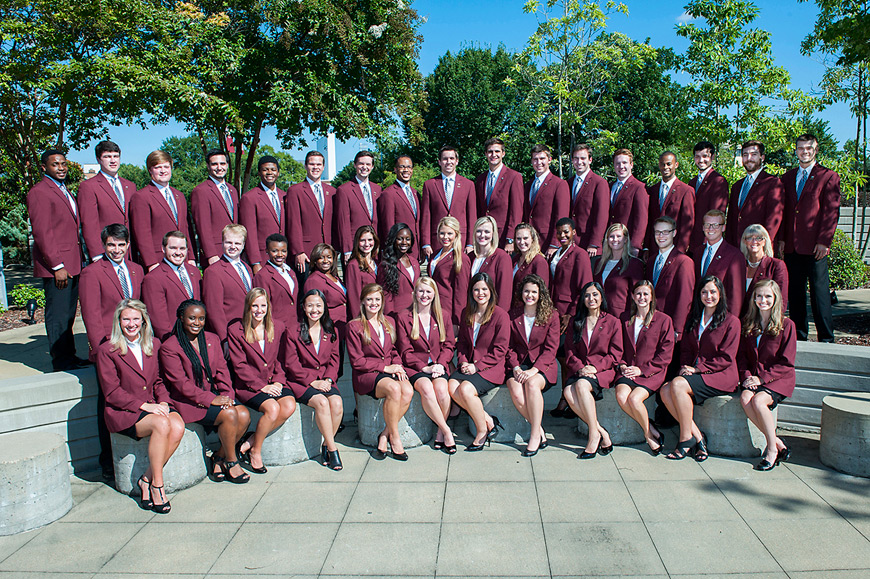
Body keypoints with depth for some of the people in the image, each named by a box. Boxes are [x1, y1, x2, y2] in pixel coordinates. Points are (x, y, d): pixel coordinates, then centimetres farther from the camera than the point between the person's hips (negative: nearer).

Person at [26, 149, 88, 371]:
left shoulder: (65, 191, 20)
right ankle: (61, 361, 5)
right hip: (54, 266, -8)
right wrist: (57, 265, -17)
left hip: (72, 264, 8)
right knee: (58, 315, -2)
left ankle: (69, 356, 20)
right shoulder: (38, 192, -8)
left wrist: (79, 261, 16)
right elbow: (42, 233, -13)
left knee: (69, 313, 13)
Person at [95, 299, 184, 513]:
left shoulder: (153, 344, 11)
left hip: (153, 405, 4)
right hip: (122, 412, -4)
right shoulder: (107, 350, -3)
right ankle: (157, 484, -17)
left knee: (178, 427, -26)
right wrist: (144, 405, -17)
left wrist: (163, 401, -5)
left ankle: (147, 480, -11)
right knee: (162, 424, -32)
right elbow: (112, 392, -8)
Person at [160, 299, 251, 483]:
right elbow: (181, 383, -13)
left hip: (214, 395, 6)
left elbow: (222, 371, 8)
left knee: (244, 415, -19)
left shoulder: (213, 339, 10)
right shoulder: (169, 347, -8)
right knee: (230, 414, -26)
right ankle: (231, 462, -5)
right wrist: (211, 399, -20)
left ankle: (220, 457, 1)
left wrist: (226, 395, -10)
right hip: (187, 401, -6)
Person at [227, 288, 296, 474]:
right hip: (248, 384, -4)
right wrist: (261, 386, -15)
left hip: (274, 383, 4)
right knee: (272, 408, -29)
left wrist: (278, 382, -7)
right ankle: (255, 451, -4)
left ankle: (250, 441, -8)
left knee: (289, 406, -24)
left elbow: (281, 360, 11)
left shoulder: (278, 328, 8)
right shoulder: (235, 330, -2)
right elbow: (240, 365, -7)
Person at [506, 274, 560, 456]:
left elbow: (551, 348, -4)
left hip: (543, 365, -2)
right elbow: (509, 346, 9)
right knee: (516, 393, -29)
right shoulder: (513, 315, 10)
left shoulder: (551, 315, 2)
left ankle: (535, 435, -21)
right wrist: (516, 368, -10)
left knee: (532, 384, -34)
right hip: (518, 365, 2)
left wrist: (533, 370, -17)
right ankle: (539, 429, -7)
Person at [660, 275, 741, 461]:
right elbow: (685, 349, 18)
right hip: (696, 375, 6)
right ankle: (698, 437, -16)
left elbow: (726, 358, -8)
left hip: (721, 376, -6)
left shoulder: (731, 321, -2)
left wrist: (696, 369, -14)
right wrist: (685, 367, -3)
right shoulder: (694, 320, 16)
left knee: (677, 384, -30)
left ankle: (686, 439, -18)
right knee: (665, 390, -23)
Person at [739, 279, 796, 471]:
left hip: (779, 379, -4)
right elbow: (741, 355, 10)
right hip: (753, 377, 4)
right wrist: (746, 376, -7)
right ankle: (777, 441, -14)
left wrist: (762, 378, -16)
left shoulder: (786, 325, -4)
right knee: (745, 398, -27)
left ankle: (772, 448, -14)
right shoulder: (748, 324, 10)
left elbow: (786, 362, -7)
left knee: (758, 400, -31)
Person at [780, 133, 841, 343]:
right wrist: (781, 238, 6)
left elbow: (831, 212, -3)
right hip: (792, 245, 4)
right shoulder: (788, 177, 15)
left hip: (815, 246, -4)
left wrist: (824, 241, -11)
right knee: (795, 292, 9)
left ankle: (826, 337, 7)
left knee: (820, 292, -2)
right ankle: (798, 335, 19)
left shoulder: (829, 177, 2)